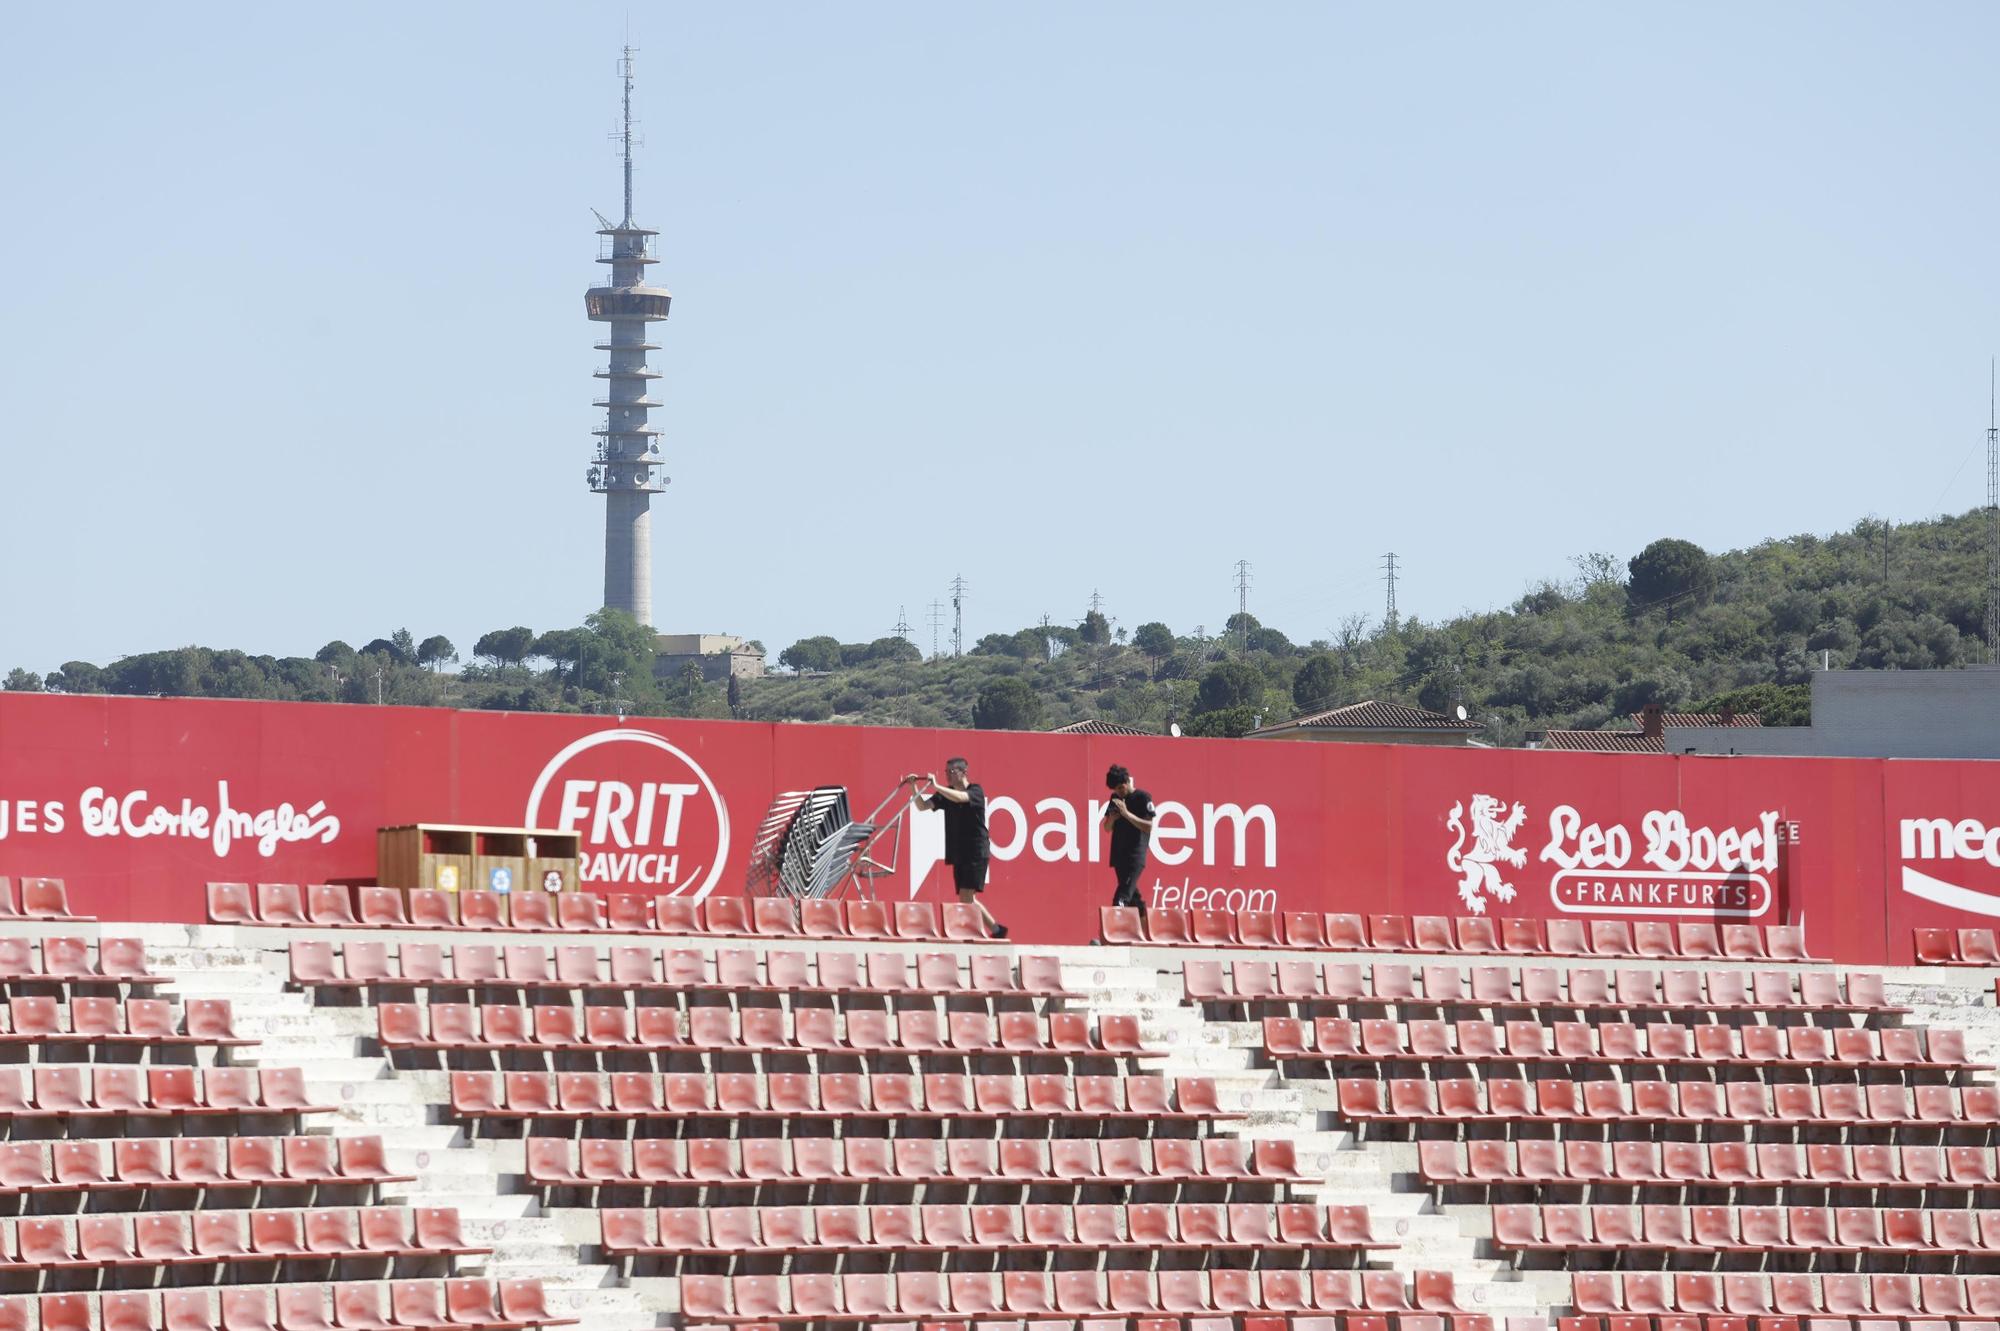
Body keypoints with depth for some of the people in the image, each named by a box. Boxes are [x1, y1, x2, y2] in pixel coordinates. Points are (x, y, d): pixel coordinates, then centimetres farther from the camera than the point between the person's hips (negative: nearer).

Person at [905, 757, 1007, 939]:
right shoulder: (946, 793, 9)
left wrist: (936, 786, -34)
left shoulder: (975, 791, -8)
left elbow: (960, 798, -30)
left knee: (966, 896, -15)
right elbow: (922, 806, 0)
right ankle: (996, 929, 21)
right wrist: (914, 788, -14)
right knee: (967, 899, 9)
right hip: (958, 854, 7)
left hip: (976, 853, -7)